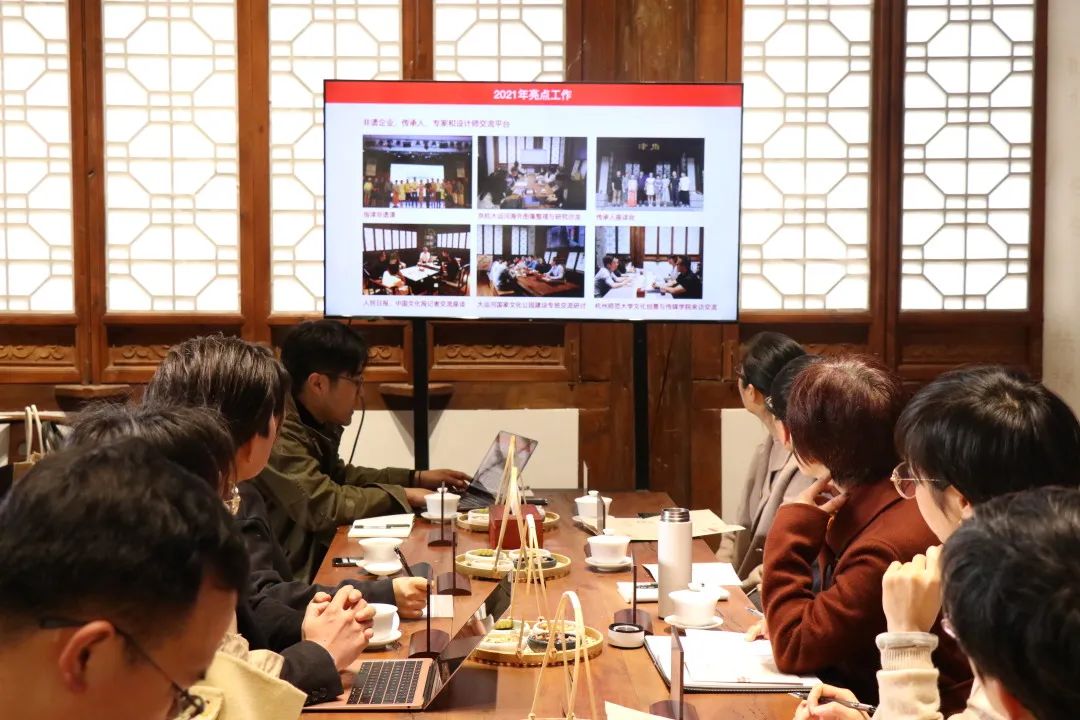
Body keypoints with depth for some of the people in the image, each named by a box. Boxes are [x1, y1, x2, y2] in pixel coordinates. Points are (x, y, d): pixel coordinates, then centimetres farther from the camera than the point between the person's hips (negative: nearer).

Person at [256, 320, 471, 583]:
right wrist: (401, 494, -13)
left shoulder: (316, 423, 7)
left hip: (317, 552, 9)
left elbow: (339, 476, 23)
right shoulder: (277, 433, -22)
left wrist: (417, 478, 15)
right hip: (291, 574, -9)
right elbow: (323, 507, -26)